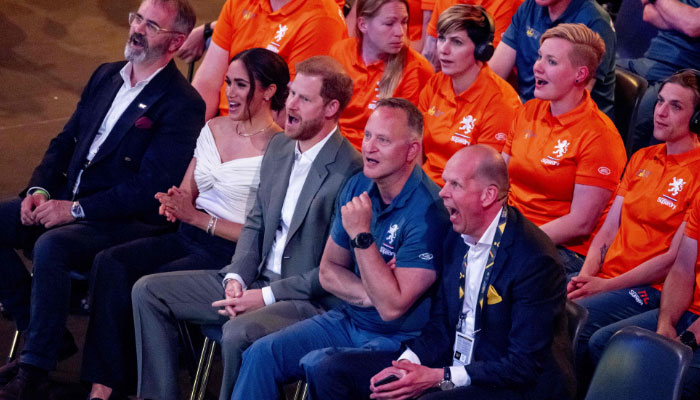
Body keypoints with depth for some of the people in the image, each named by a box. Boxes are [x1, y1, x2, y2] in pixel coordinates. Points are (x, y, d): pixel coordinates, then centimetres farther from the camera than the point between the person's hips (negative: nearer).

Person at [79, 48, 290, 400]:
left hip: (229, 255, -7)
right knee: (110, 264, -18)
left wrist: (197, 217, -15)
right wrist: (174, 205, -7)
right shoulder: (213, 128, 12)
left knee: (147, 286, -28)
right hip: (187, 238, 7)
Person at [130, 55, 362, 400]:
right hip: (255, 281, 9)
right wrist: (236, 277, -3)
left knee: (238, 333, -38)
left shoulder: (350, 171, -18)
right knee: (148, 291, 1)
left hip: (310, 298, -9)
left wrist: (267, 296, -17)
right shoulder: (279, 147, 8)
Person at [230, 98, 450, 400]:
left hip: (397, 341, -7)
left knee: (316, 365, -30)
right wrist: (368, 295, -10)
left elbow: (392, 306, -25)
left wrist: (361, 235, -26)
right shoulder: (357, 187, 3)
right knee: (261, 354, -11)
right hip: (348, 319, 7)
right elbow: (328, 271, 11)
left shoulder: (428, 212, -22)